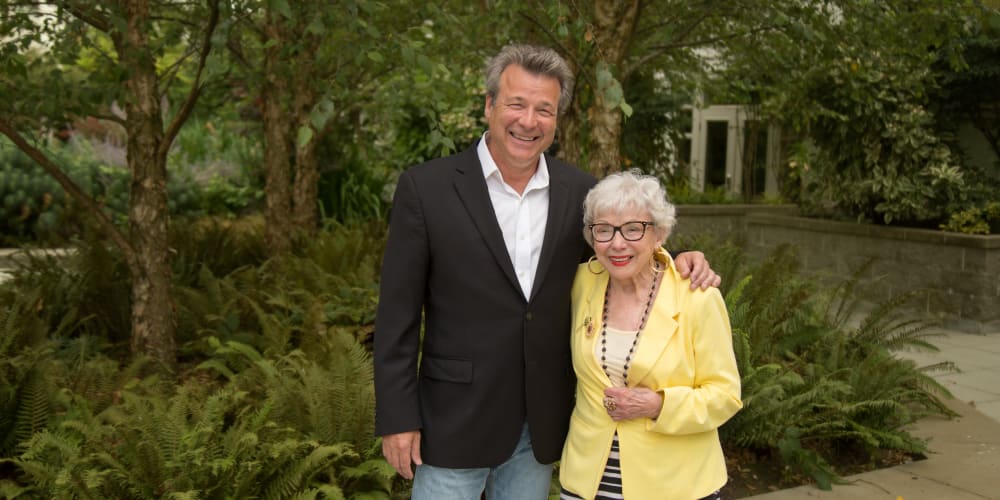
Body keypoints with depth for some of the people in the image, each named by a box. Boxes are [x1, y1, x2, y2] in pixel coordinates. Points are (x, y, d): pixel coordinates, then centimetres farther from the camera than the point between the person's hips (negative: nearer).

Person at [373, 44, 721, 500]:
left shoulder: (579, 190, 0)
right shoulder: (426, 188, -9)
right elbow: (398, 313, -7)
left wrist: (676, 264, -8)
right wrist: (396, 418, -9)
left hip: (541, 426, 4)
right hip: (456, 423, -3)